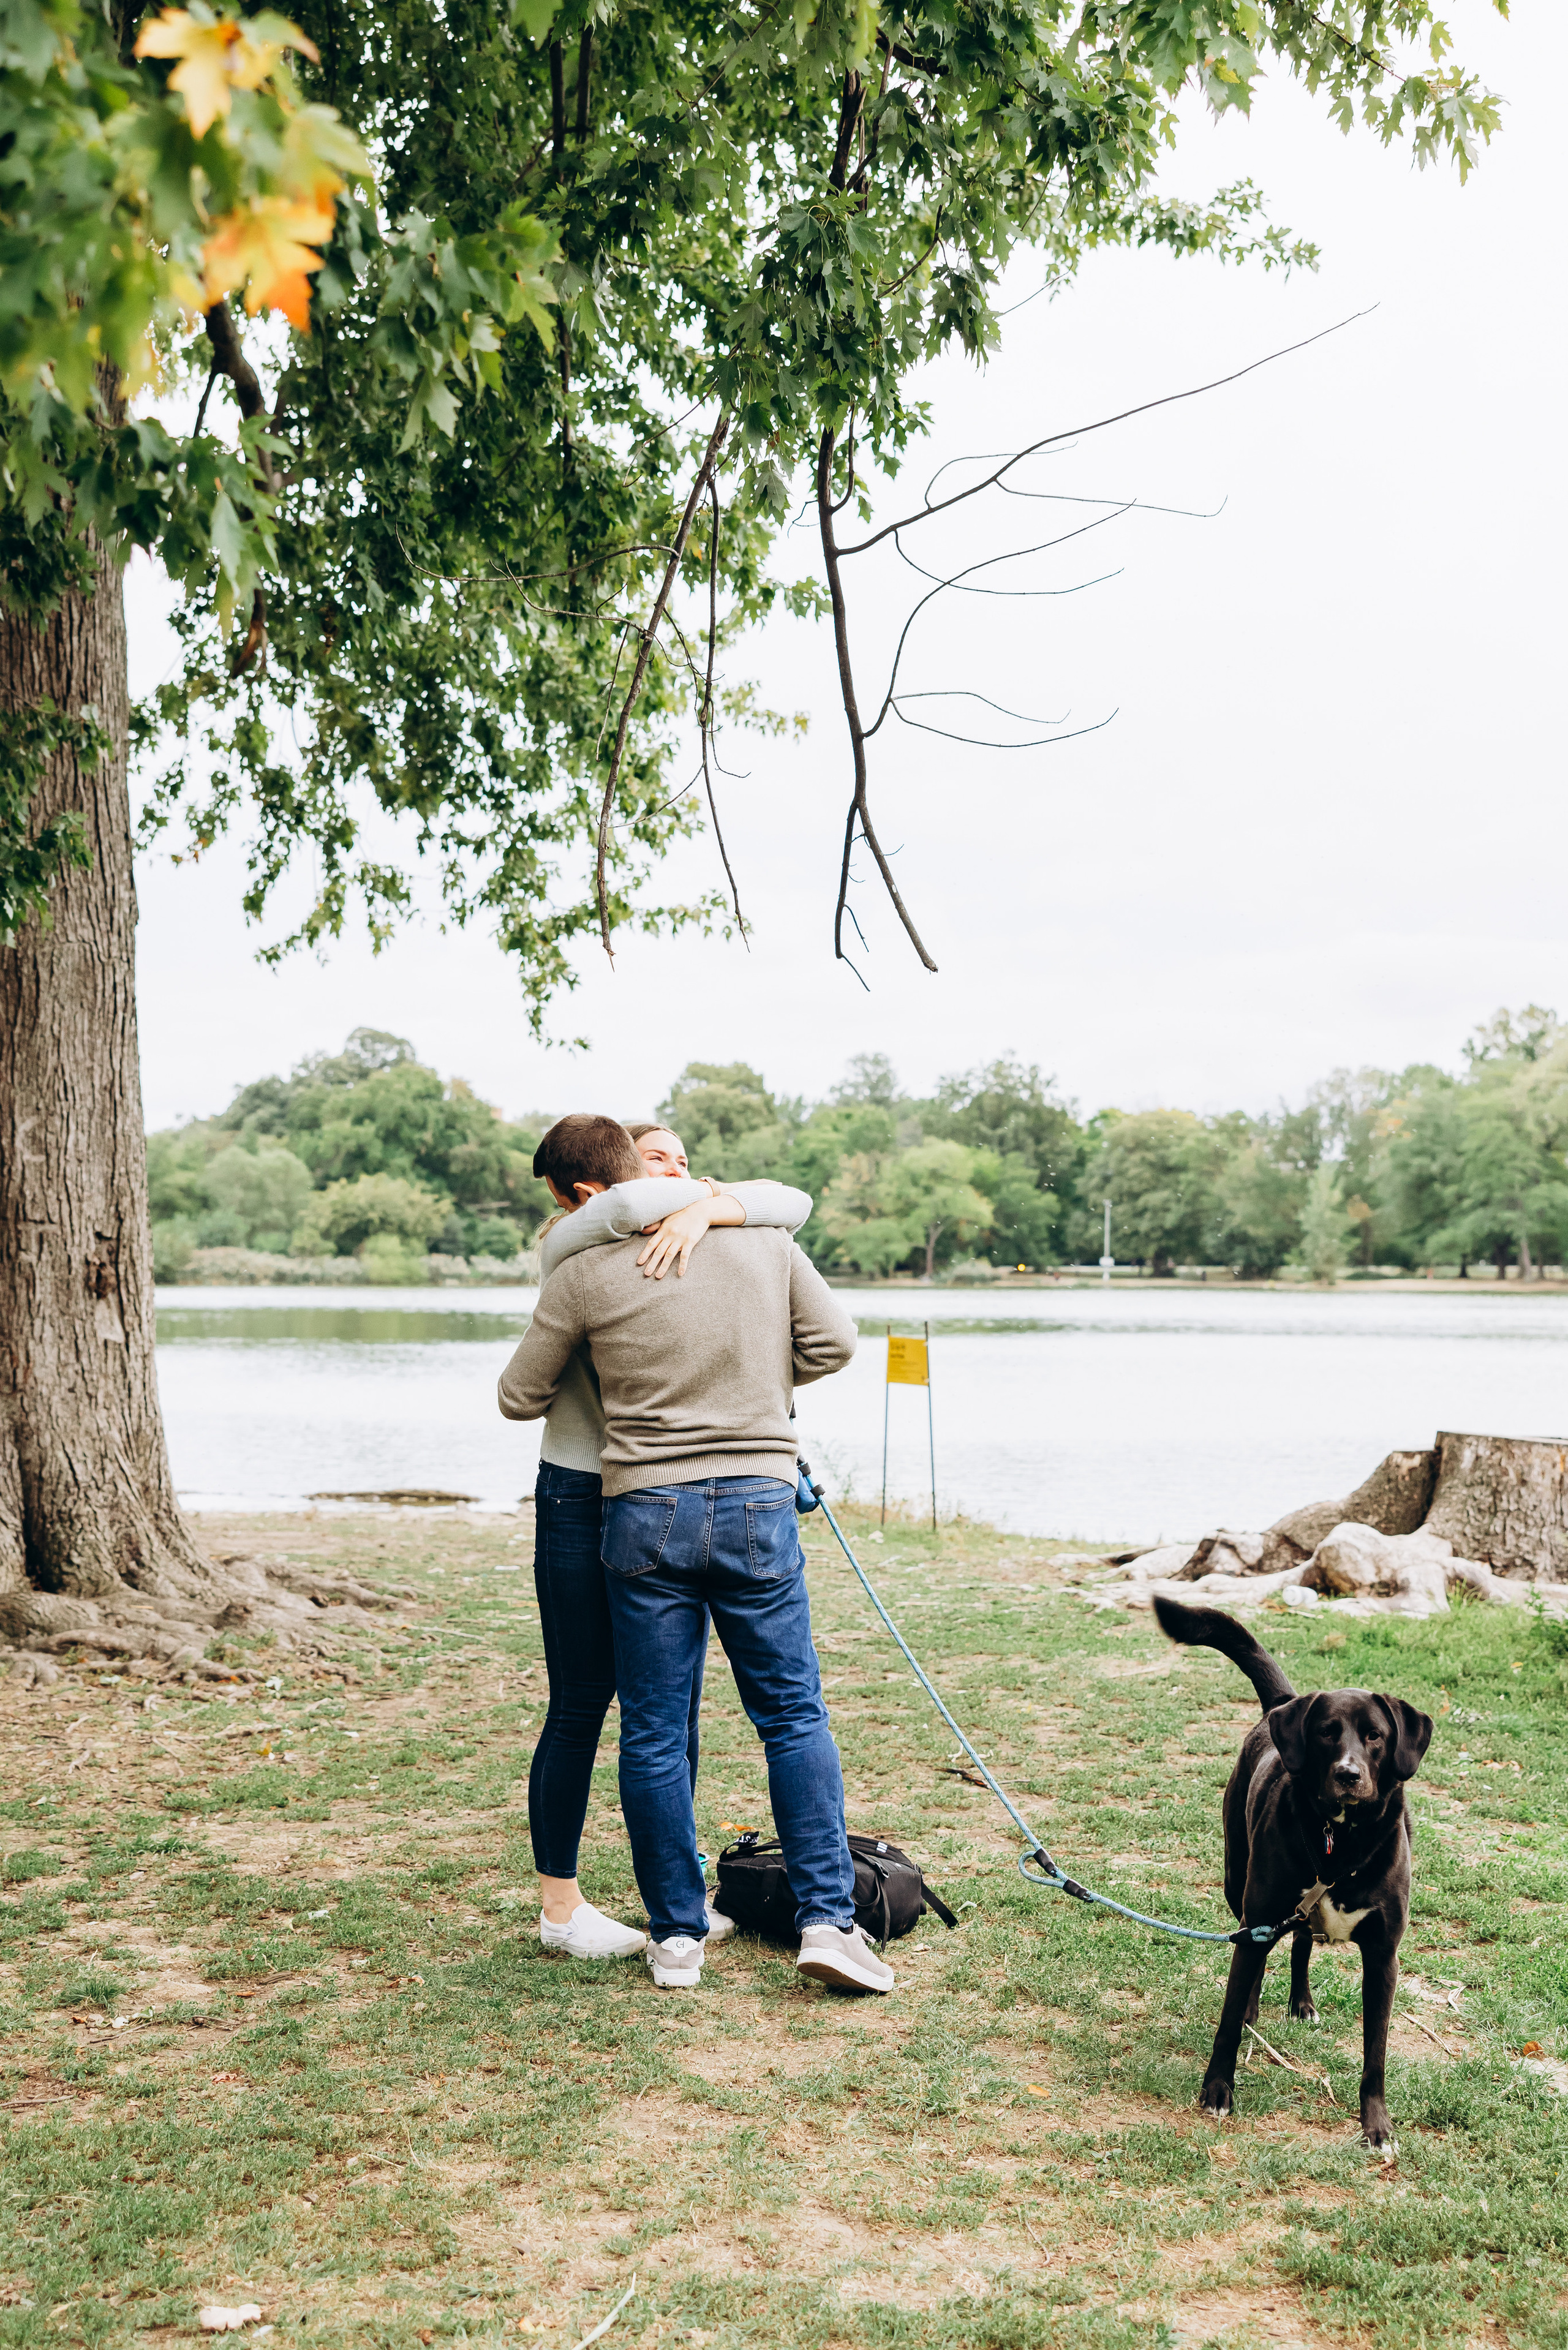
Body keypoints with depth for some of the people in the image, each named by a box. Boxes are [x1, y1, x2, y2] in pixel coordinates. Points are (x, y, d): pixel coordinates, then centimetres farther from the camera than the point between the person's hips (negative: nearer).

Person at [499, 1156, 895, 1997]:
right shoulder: (765, 1240, 3)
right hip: (758, 1503, 1)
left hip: (645, 1512, -1)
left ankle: (676, 1936, 13)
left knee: (653, 1732, 8)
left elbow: (519, 1398, 6)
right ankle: (827, 1919, 4)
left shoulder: (584, 1274, -2)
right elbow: (833, 1343, 6)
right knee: (794, 1715, 10)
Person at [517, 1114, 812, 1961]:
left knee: (676, 1704, 10)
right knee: (581, 1707, 2)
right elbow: (631, 1207, -28)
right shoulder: (565, 1247, -7)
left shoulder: (706, 1231, 6)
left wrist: (706, 1211, -25)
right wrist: (693, 1190, -10)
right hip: (582, 1501, -4)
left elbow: (791, 1204, -9)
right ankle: (559, 1906, 13)